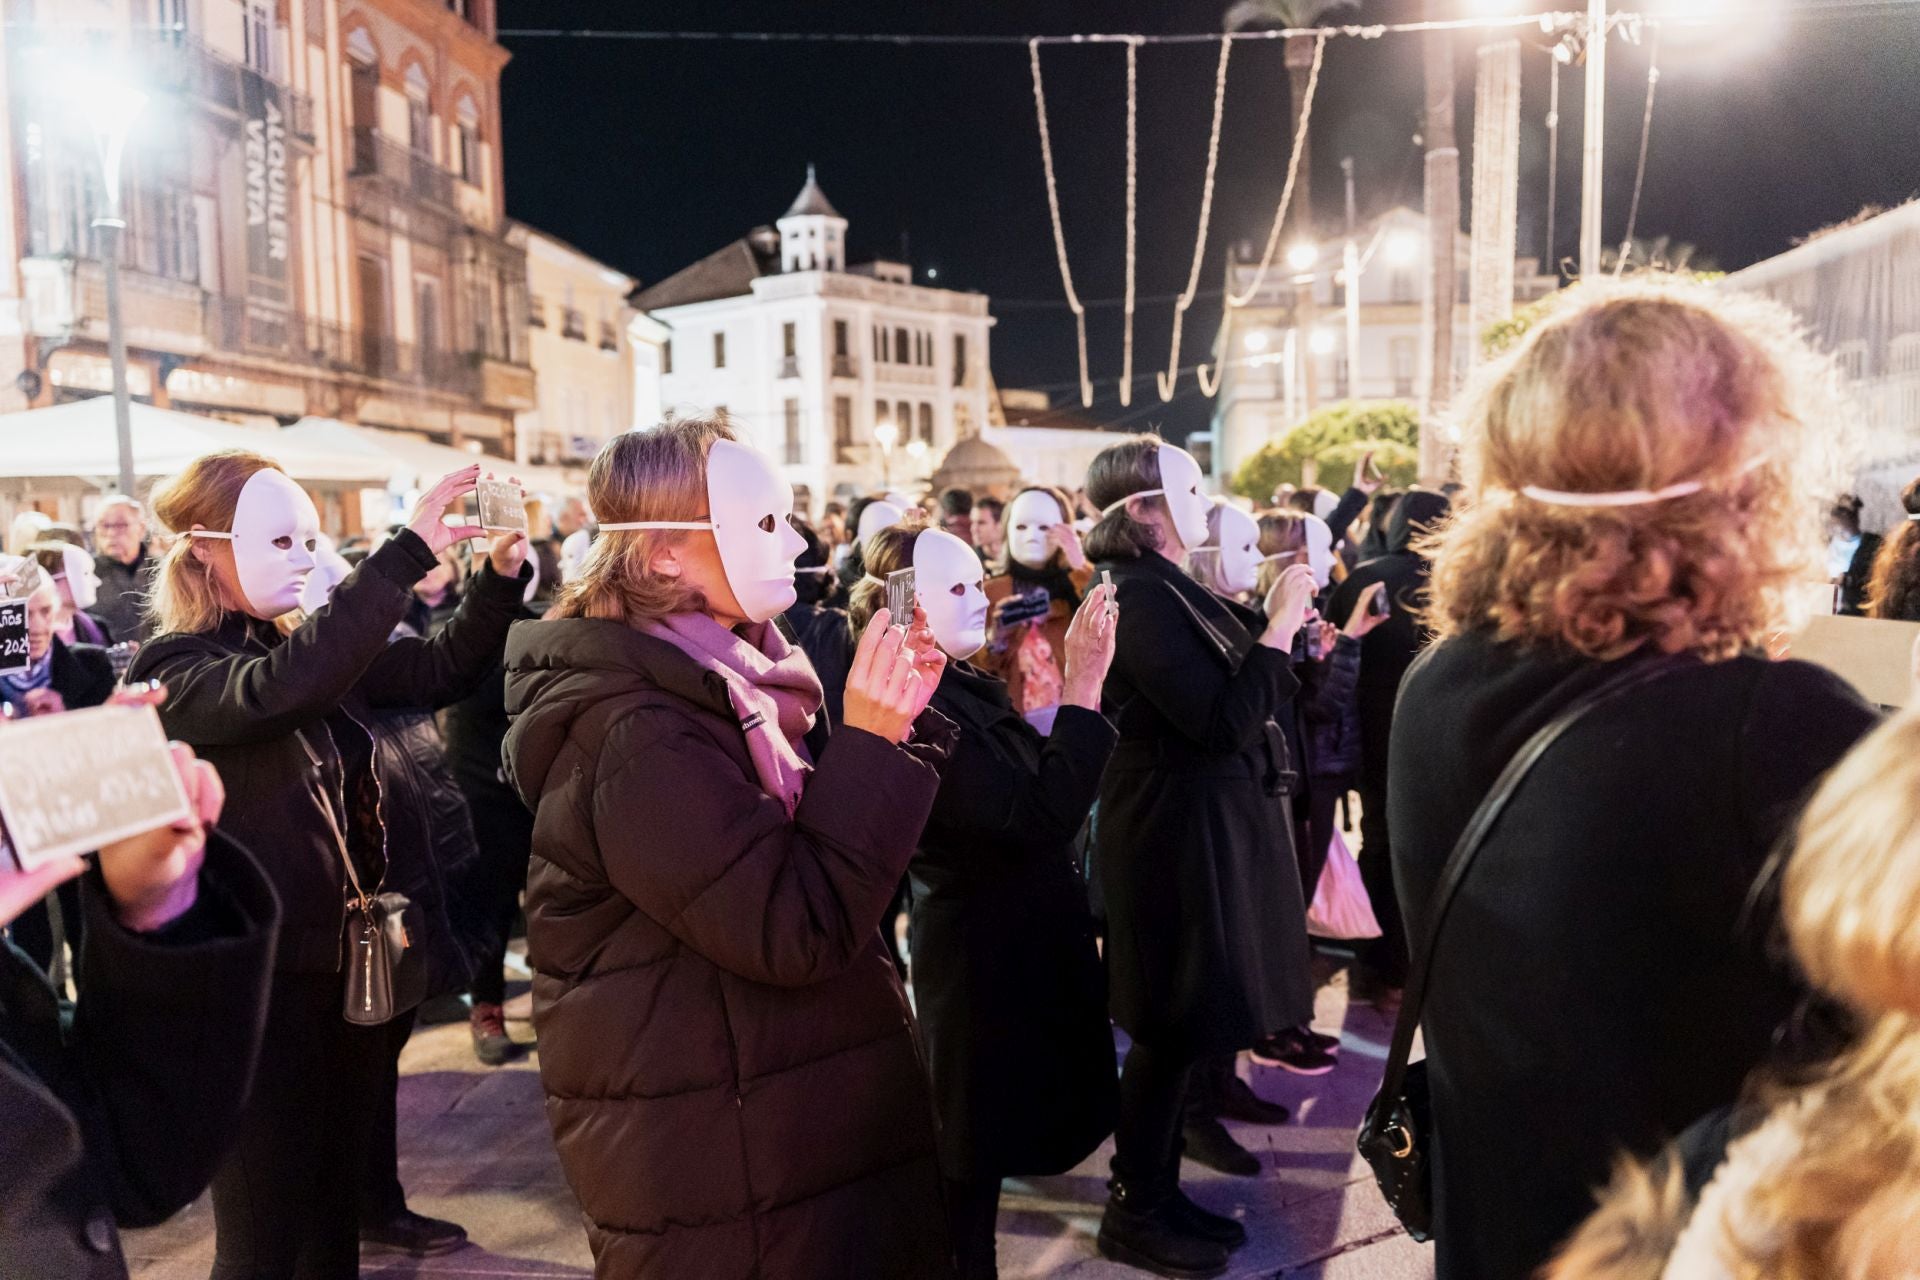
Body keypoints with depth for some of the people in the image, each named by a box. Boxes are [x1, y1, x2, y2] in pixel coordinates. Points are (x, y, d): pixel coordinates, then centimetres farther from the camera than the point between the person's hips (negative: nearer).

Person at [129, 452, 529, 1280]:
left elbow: (441, 668, 3)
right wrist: (409, 553, -38)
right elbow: (281, 689, -34)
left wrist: (500, 572, -14)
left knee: (336, 1213, 21)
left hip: (349, 967, 7)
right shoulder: (172, 674, -14)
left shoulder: (314, 647, 8)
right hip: (260, 985, -7)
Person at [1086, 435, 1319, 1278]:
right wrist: (1280, 621, -20)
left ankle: (1157, 1193, 31)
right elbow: (1224, 723, -25)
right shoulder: (1140, 597, -19)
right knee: (1173, 1029, 2)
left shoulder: (1164, 590, 12)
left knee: (1179, 1029, 17)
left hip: (1199, 829, 10)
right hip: (1180, 837, -10)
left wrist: (1282, 626, 9)